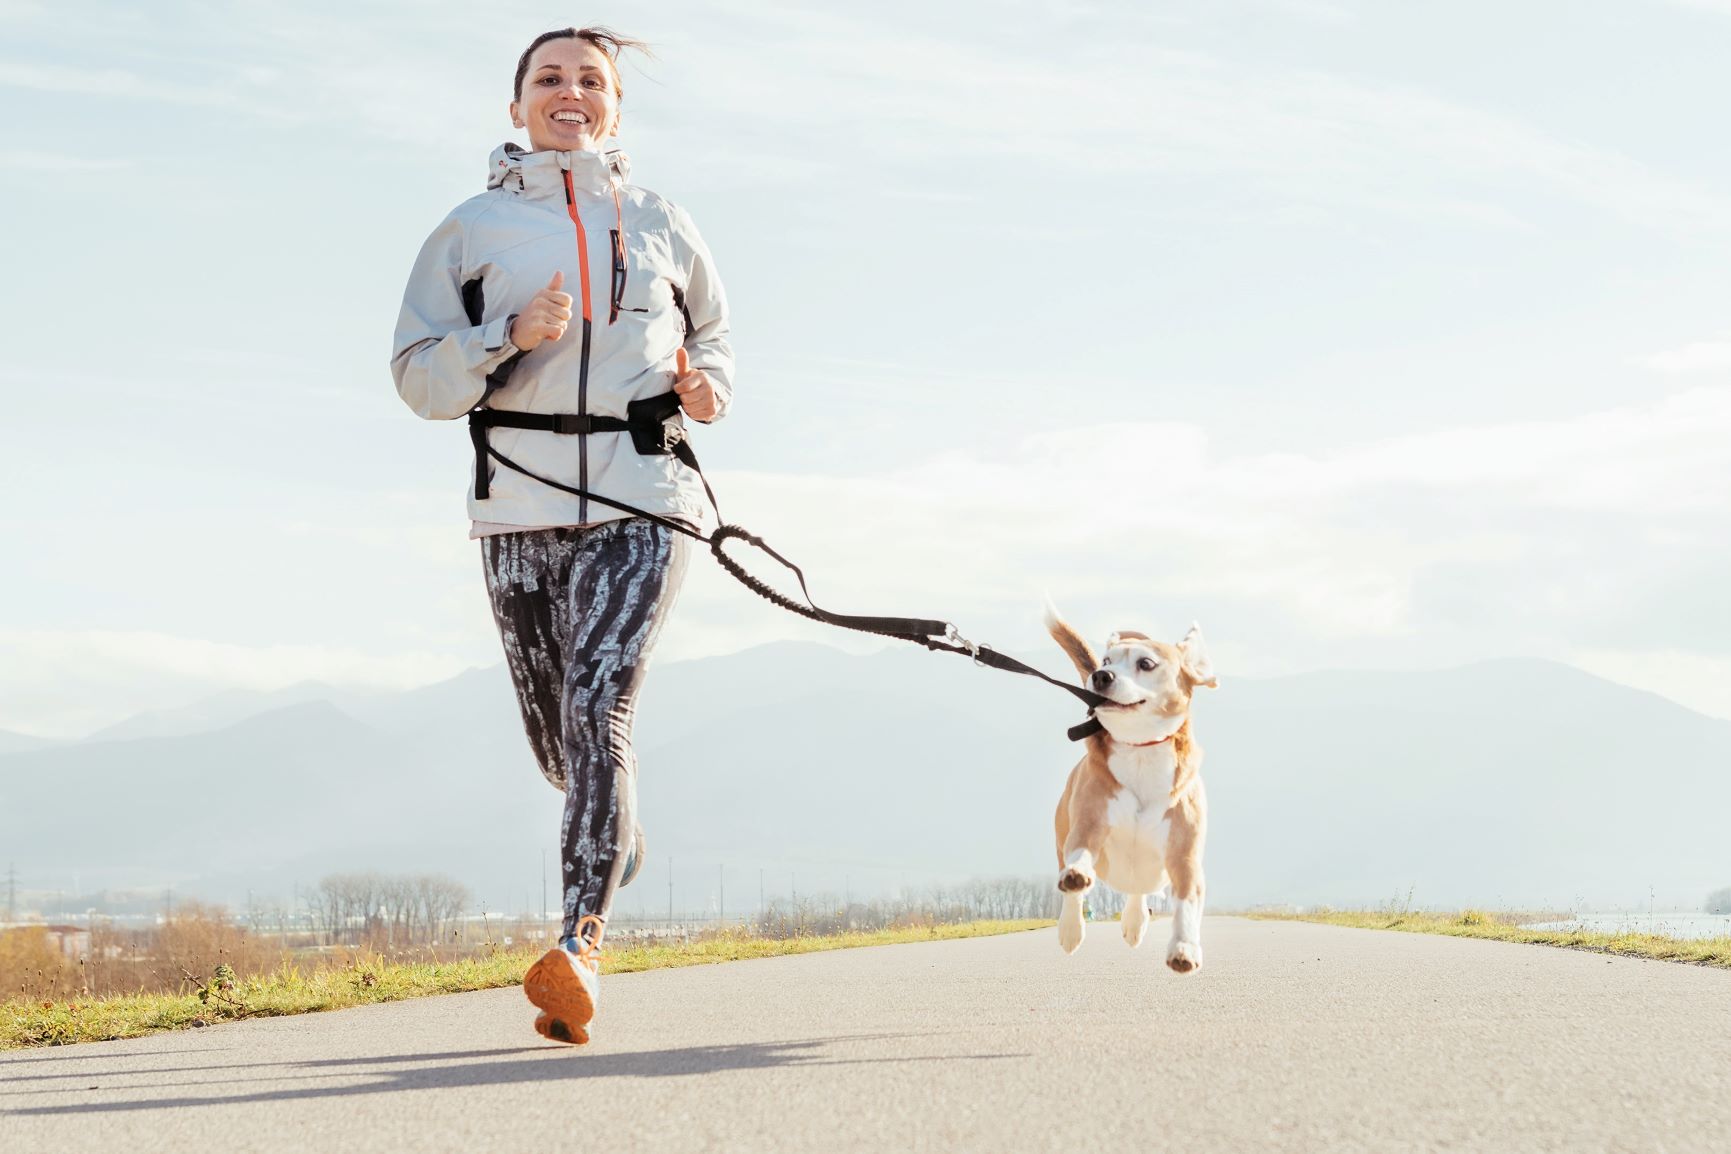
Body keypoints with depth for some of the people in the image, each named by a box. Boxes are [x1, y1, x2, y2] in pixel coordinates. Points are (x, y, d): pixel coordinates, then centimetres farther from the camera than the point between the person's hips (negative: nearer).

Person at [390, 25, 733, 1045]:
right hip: (521, 509, 1)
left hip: (640, 502, -1)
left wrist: (708, 389, 4)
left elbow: (712, 335, 27)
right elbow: (419, 374, 3)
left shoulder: (660, 225, 13)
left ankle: (581, 943, -24)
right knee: (555, 737, 9)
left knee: (599, 712, -18)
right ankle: (619, 837, 43)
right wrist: (510, 337, -14)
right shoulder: (471, 229, 9)